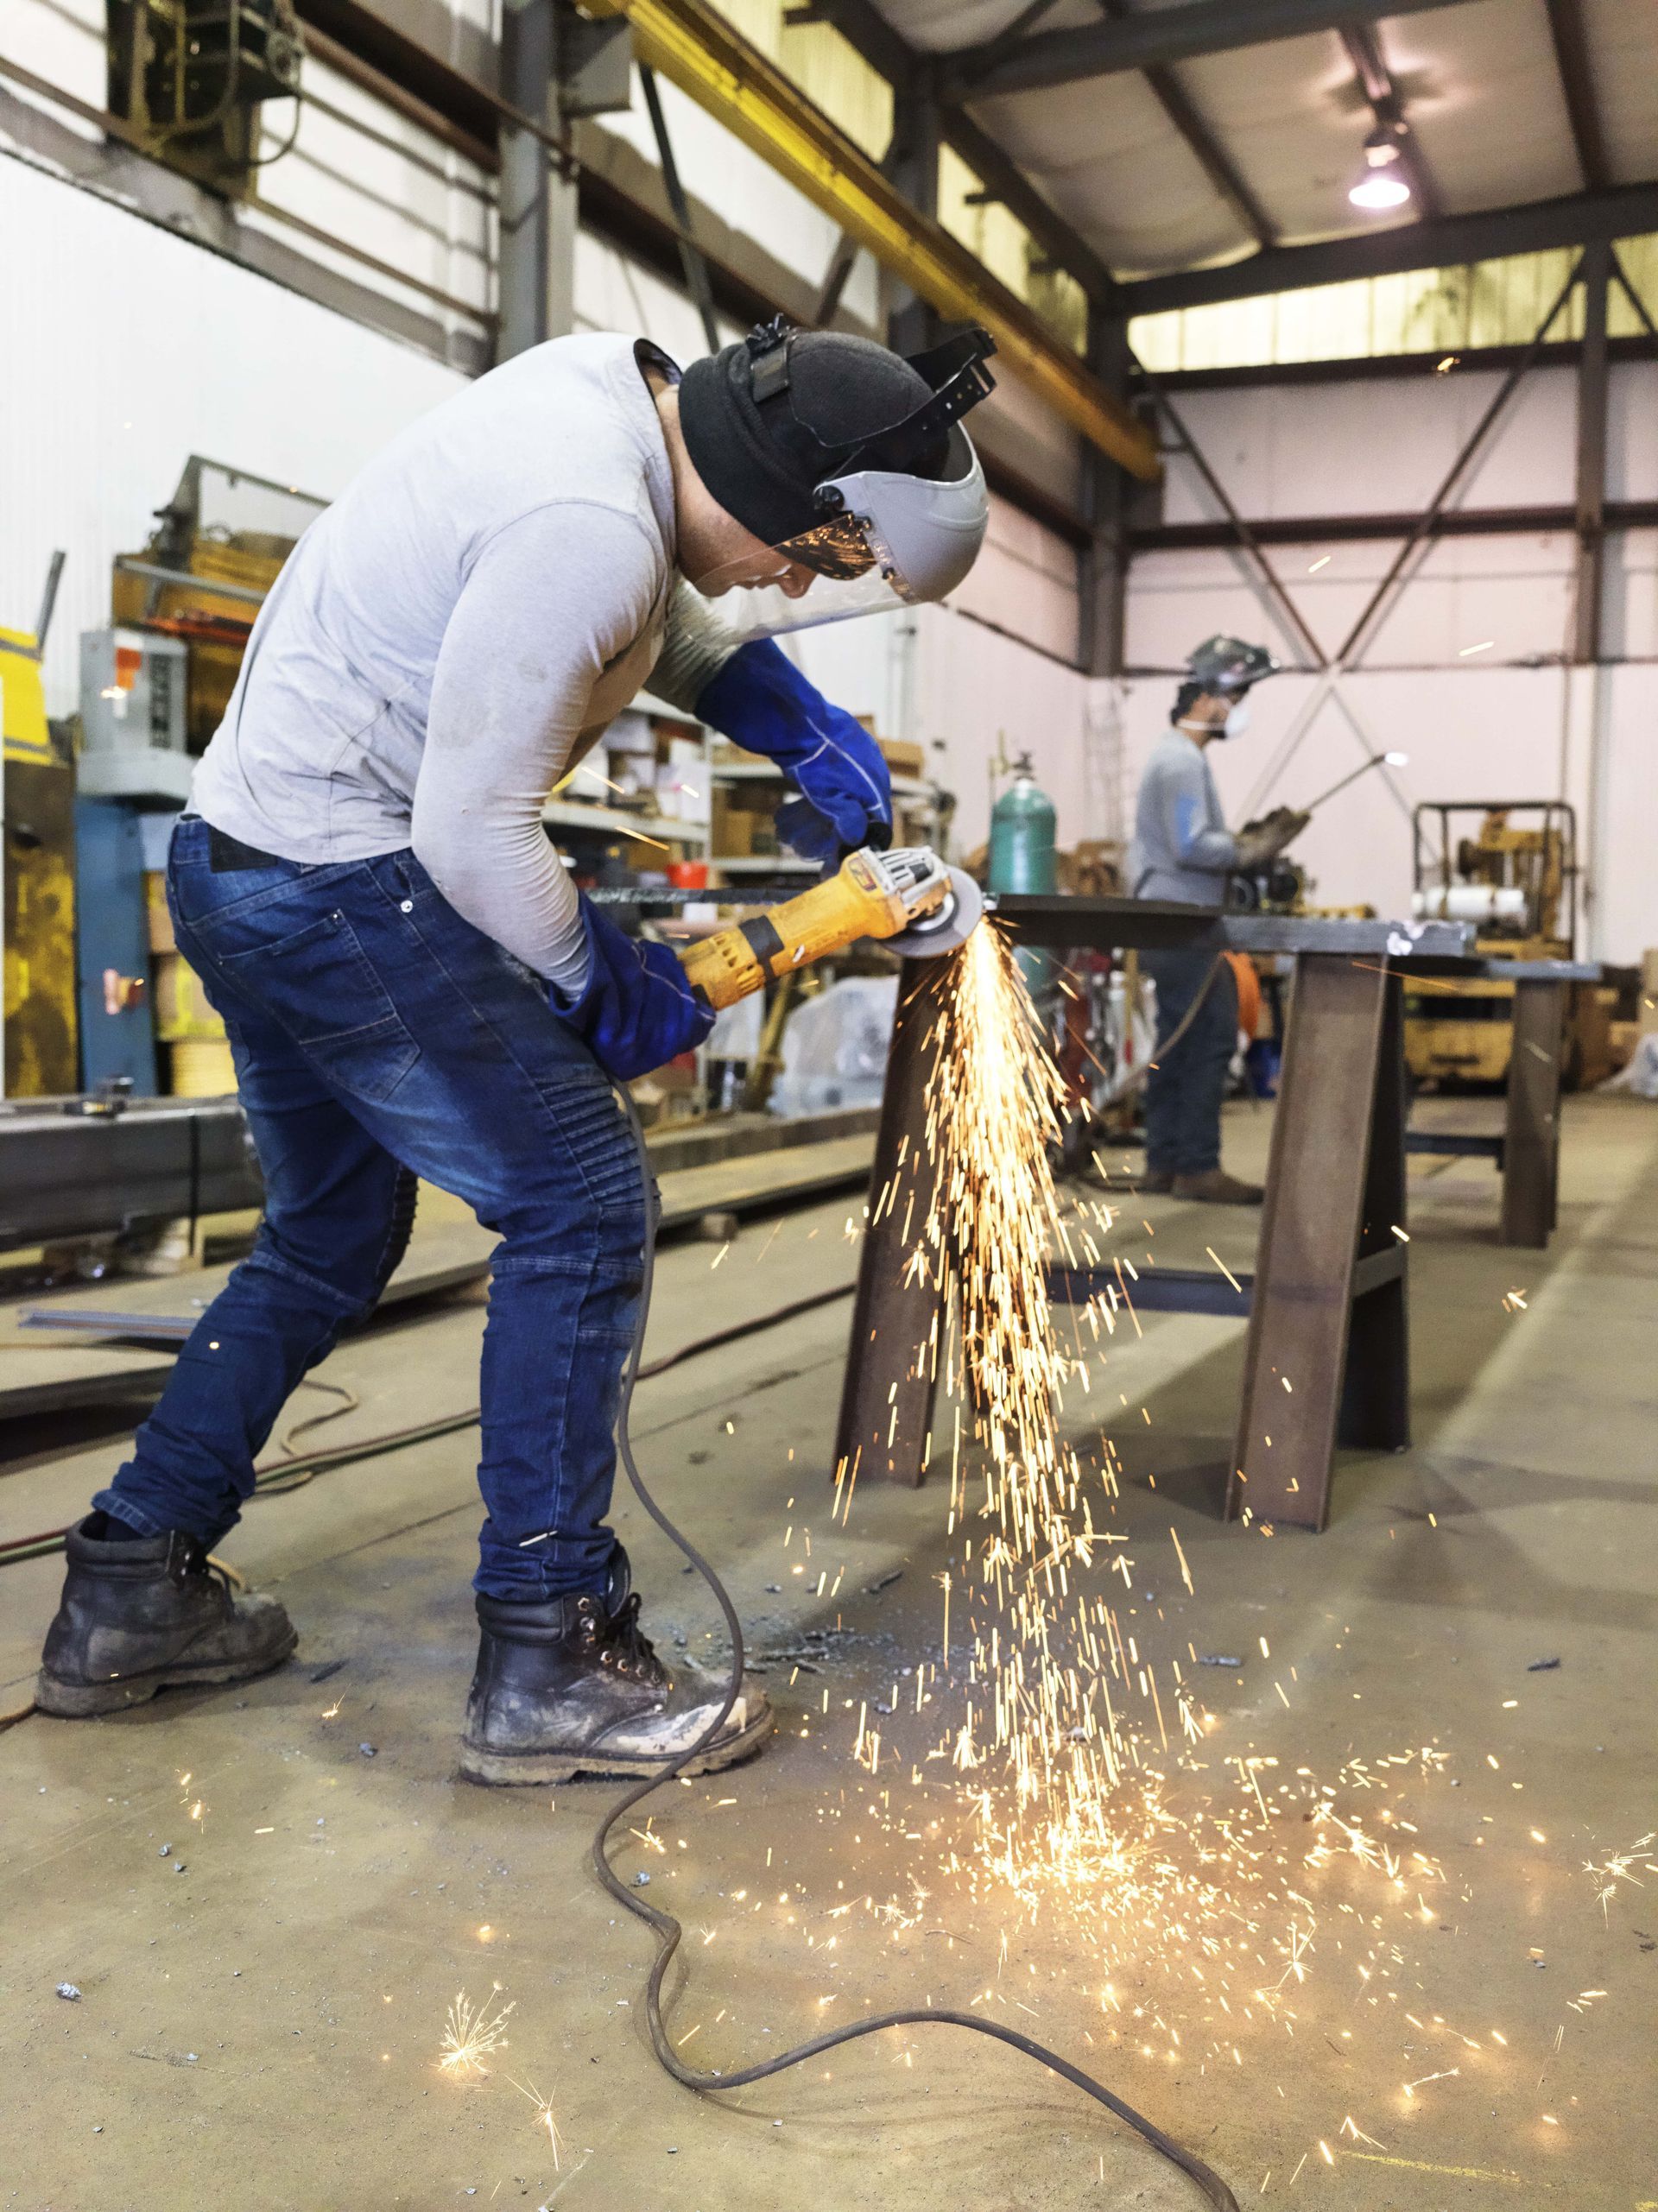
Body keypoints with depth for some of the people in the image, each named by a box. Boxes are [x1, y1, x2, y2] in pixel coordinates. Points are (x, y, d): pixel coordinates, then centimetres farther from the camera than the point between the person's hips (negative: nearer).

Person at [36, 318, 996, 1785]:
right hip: (340, 881, -11)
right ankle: (549, 1662, -1)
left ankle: (126, 1600, 26)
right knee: (579, 1207, -7)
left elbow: (669, 617, 23)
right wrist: (607, 986, -7)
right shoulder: (591, 531, -25)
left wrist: (800, 725, 9)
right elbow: (474, 826, -21)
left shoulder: (610, 385, 5)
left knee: (331, 1240, 19)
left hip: (239, 866, 11)